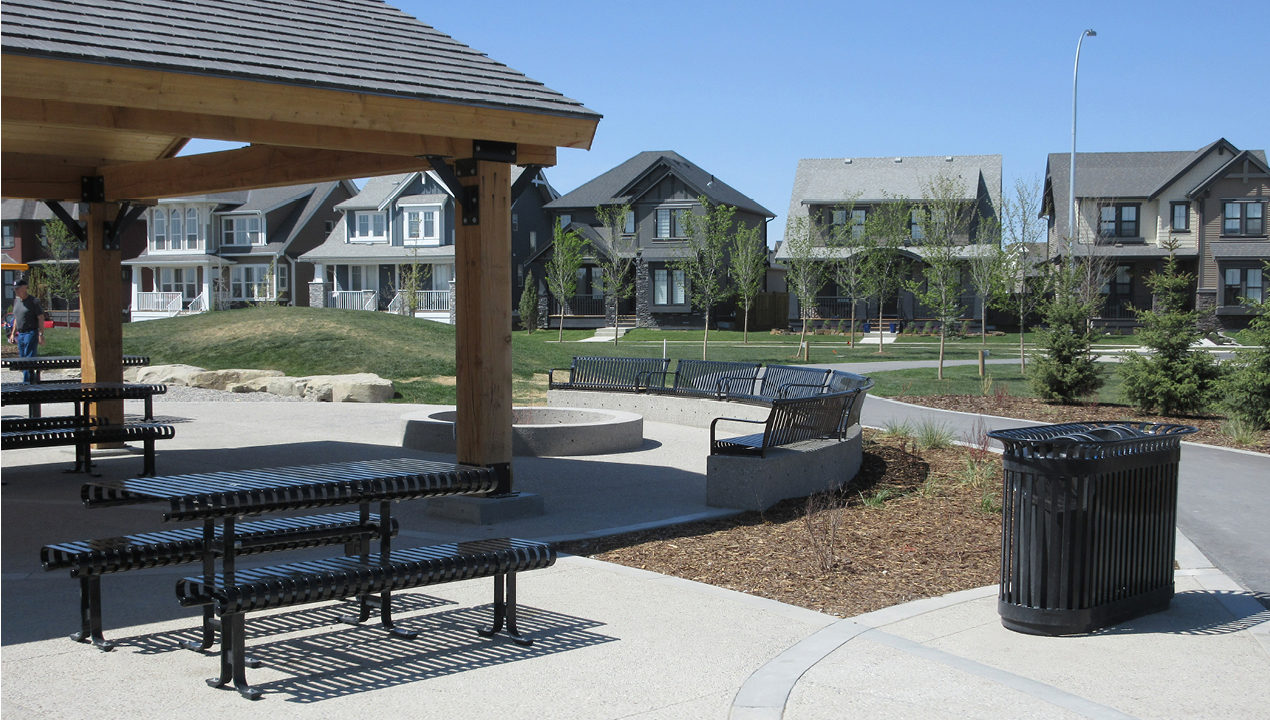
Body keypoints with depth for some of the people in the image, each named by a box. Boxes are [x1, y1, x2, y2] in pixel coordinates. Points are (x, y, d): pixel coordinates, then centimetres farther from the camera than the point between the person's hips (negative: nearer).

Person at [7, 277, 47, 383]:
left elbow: (41, 318, -10)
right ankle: (33, 379, 16)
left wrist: (41, 335, -16)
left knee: (29, 359, -11)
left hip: (31, 333, -8)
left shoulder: (33, 302, -9)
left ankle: (27, 382, -12)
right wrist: (13, 333, 19)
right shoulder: (16, 301, 13)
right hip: (20, 334, 8)